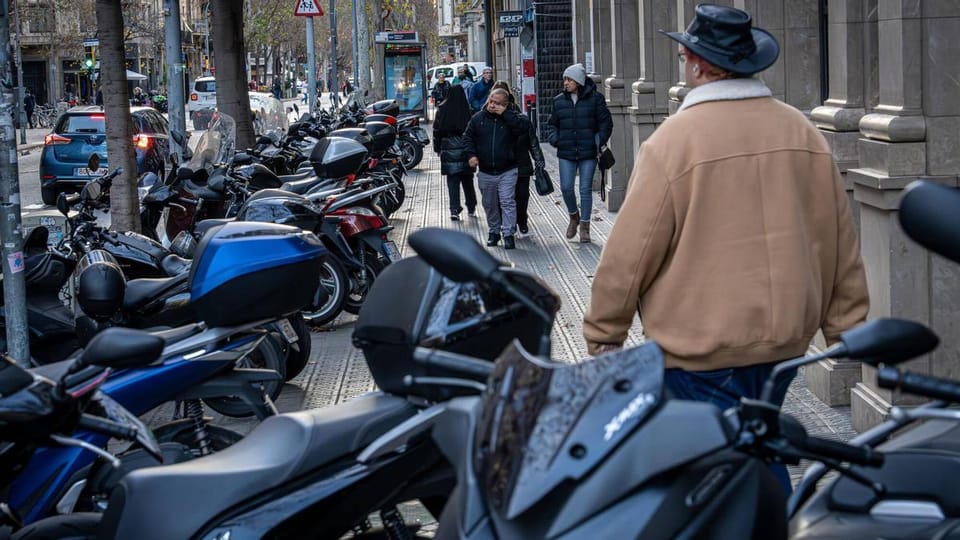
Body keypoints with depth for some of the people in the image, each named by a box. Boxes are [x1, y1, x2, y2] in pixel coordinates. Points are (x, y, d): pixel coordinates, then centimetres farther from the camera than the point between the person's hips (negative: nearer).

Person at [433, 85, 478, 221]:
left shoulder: (442, 110, -4)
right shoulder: (468, 110, -9)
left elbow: (437, 131, 1)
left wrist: (437, 148, 10)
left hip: (448, 149, 0)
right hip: (465, 149, 0)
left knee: (452, 180, 3)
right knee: (467, 179, 13)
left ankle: (454, 210, -6)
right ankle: (471, 209, 22)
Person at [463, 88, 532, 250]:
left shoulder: (511, 117, -6)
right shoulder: (478, 118, 2)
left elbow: (525, 126, -25)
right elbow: (468, 136, 11)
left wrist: (505, 114, -25)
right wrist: (472, 154, -4)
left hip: (507, 171, -3)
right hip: (485, 172, 3)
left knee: (507, 202, -9)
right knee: (489, 204, 13)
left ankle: (508, 234, -4)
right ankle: (494, 231, 28)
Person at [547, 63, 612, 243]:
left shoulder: (595, 98, -3)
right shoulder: (559, 101, 6)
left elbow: (605, 122, 1)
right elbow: (553, 123, 17)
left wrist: (599, 140, -11)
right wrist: (554, 138, -1)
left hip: (588, 153, -2)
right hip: (566, 153, 2)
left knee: (586, 189, 1)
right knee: (566, 188, -3)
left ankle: (584, 225, 13)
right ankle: (574, 216, 25)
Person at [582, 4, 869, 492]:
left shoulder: (672, 142, -15)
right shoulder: (803, 133, 1)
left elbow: (631, 251, -13)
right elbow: (840, 240, 7)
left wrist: (602, 334, 0)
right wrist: (846, 324, 17)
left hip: (701, 351, -6)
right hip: (785, 341, 6)